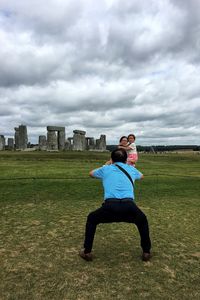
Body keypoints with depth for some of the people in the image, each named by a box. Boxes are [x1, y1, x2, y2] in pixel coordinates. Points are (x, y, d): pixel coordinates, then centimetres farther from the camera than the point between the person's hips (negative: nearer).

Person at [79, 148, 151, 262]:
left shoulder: (105, 169, 22)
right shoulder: (131, 169, 25)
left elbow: (91, 173, 45)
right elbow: (141, 176, 51)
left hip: (110, 207, -1)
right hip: (129, 207, 1)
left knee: (91, 219, 30)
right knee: (143, 221, 35)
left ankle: (87, 252, 30)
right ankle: (146, 252, 36)